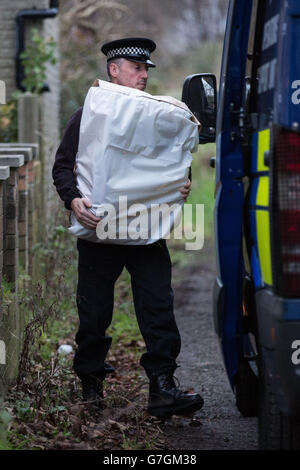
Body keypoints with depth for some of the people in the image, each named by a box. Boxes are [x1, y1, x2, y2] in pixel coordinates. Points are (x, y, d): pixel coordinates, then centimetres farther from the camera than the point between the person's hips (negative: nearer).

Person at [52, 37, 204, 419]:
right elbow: (62, 166, 3)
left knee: (158, 307, -9)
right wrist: (73, 200, -16)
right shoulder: (88, 115, 4)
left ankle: (162, 389, -11)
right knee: (94, 313, 6)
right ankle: (91, 384, 24)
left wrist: (182, 185, -3)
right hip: (99, 230, -2)